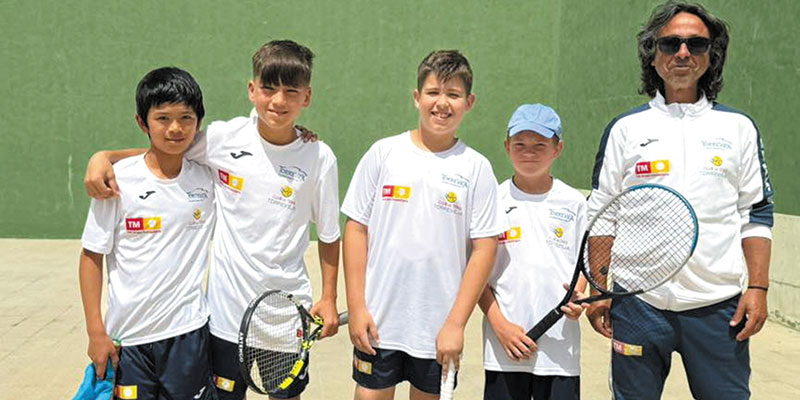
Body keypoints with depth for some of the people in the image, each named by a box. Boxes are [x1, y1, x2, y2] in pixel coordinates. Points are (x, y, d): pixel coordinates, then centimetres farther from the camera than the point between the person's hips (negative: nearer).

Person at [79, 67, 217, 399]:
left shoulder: (207, 178, 0)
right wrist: (96, 331, -5)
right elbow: (92, 255, -3)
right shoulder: (118, 179, -8)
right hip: (127, 336, -1)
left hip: (188, 333, 2)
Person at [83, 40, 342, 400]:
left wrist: (329, 297, 2)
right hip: (228, 306, 0)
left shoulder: (319, 158, -7)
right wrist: (104, 156, -11)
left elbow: (328, 235, 2)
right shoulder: (223, 138, -8)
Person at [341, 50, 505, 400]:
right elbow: (356, 230, 2)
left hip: (439, 329, 0)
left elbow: (484, 249, -3)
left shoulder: (476, 168, -1)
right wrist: (356, 307, -3)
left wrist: (455, 323, -8)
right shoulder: (383, 153, 0)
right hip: (379, 321, 0)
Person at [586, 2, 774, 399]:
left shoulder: (739, 128, 7)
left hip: (718, 306, 1)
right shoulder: (625, 128, 5)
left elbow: (757, 215, 8)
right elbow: (599, 216, 7)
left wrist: (757, 288, -1)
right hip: (637, 302, 0)